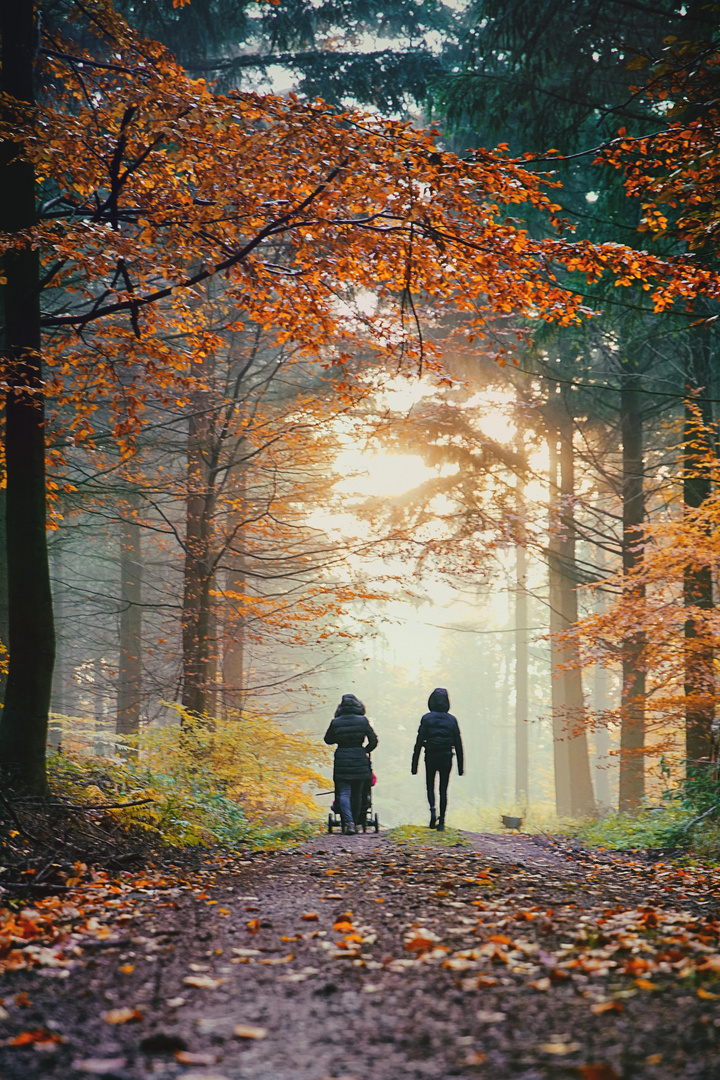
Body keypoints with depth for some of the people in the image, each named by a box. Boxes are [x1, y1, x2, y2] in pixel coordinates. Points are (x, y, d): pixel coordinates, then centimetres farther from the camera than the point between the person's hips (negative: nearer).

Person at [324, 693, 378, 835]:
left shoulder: (335, 722, -1)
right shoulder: (363, 721, -2)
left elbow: (328, 740, 12)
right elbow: (374, 741, 0)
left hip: (341, 761, 0)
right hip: (360, 760, 0)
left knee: (344, 793, 1)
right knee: (357, 794, 12)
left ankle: (348, 822, -16)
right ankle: (355, 822, 17)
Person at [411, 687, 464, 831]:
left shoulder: (426, 718, -5)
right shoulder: (452, 719, 1)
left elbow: (419, 742, -6)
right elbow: (458, 744, 3)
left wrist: (414, 765, -2)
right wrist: (461, 766, 9)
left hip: (430, 758, -1)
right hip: (446, 758, 1)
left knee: (430, 786, 16)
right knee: (443, 789, 8)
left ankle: (432, 809, -12)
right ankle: (441, 822, 4)